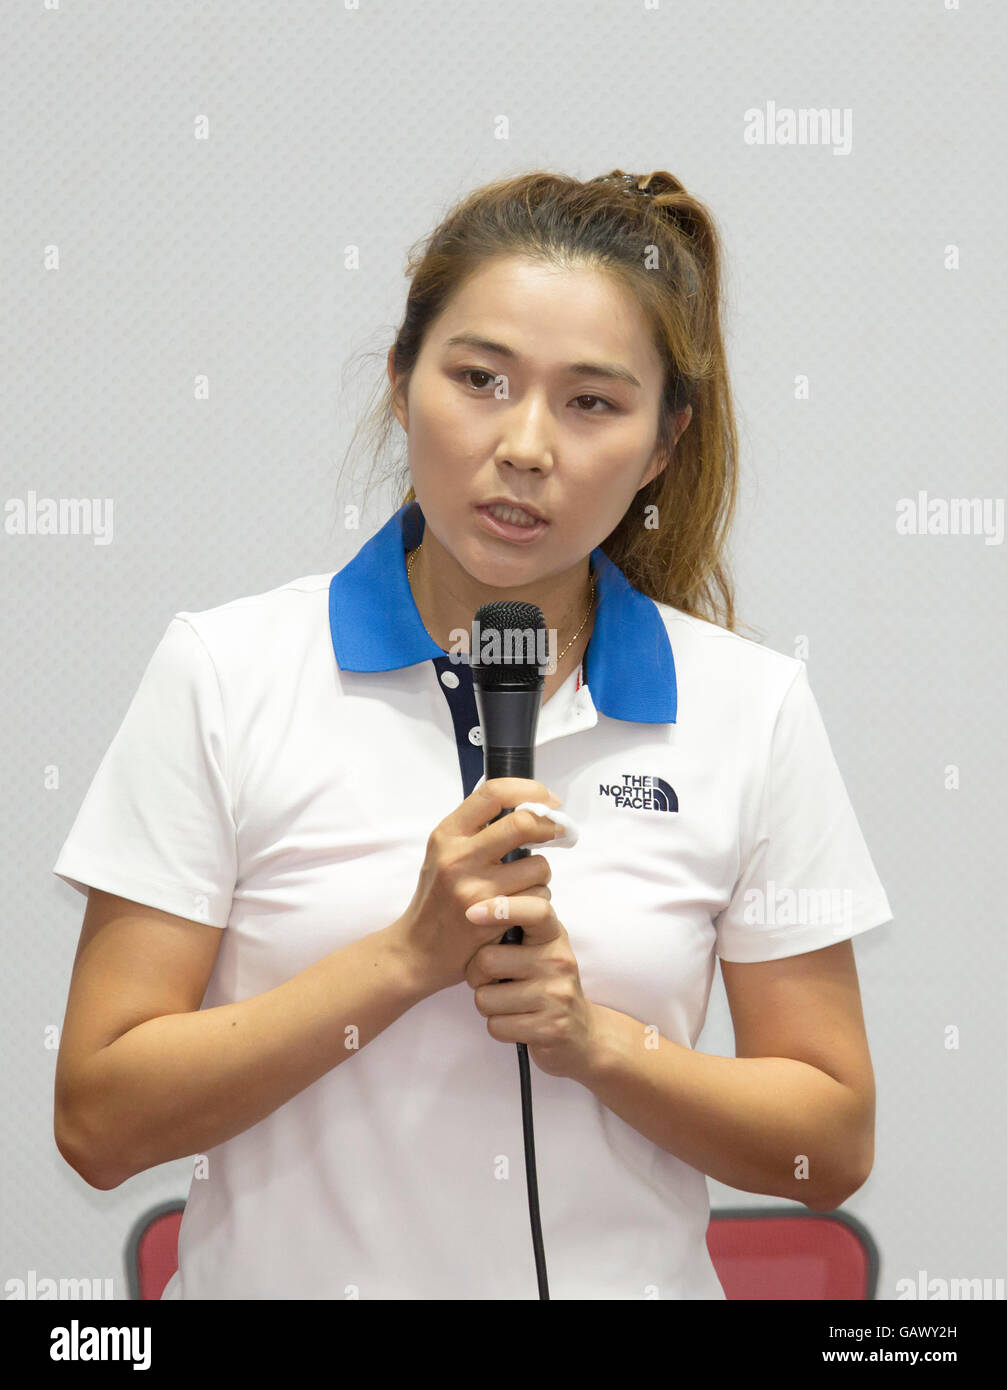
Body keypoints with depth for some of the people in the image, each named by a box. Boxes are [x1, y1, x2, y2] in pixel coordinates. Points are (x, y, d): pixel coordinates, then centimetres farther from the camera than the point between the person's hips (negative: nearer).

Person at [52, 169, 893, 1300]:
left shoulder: (752, 706, -3)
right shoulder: (222, 671, -8)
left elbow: (831, 1148, -1)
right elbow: (98, 1122, -11)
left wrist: (599, 1041, -16)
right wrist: (407, 957, -20)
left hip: (624, 1278, 1)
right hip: (287, 1272, -1)